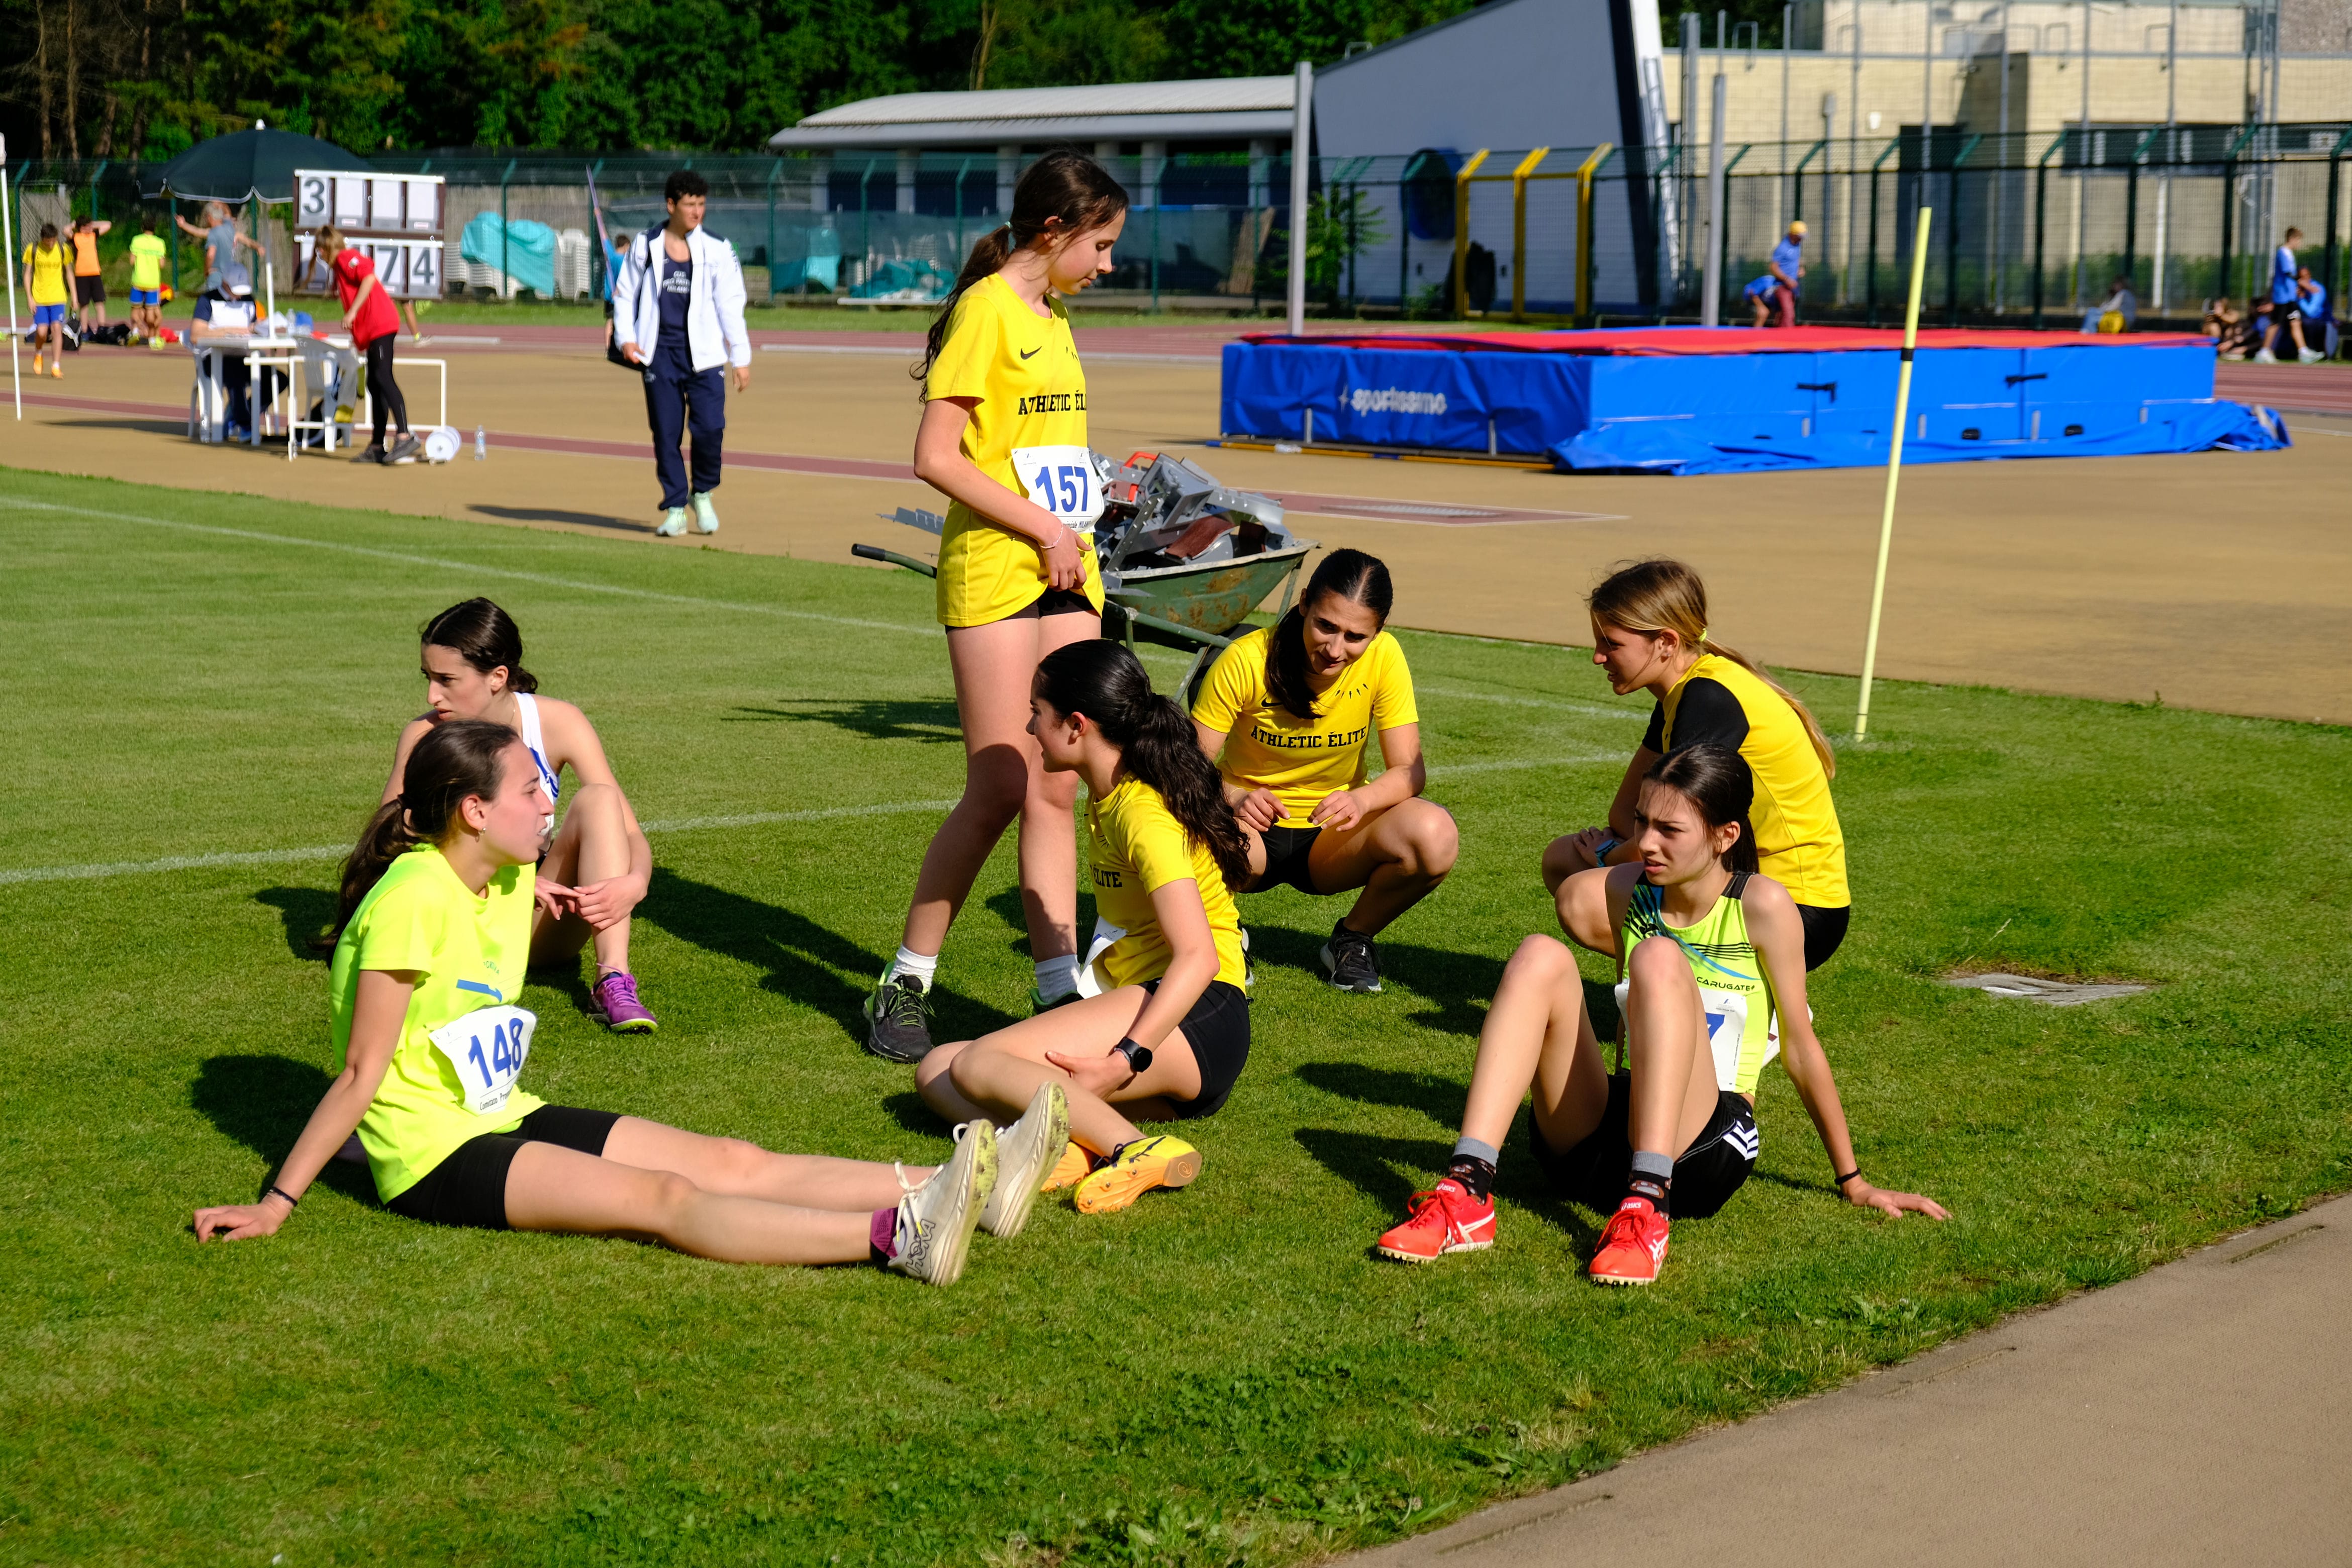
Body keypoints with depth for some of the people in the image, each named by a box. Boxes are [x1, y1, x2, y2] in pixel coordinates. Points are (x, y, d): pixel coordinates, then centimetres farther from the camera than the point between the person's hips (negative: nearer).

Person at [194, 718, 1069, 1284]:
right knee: (665, 1197, -29)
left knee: (734, 1163, -8)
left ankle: (955, 1191, -21)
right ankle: (899, 1239, -47)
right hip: (434, 1154, -9)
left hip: (504, 1120, 9)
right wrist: (275, 1206, -18)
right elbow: (361, 1074, -17)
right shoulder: (414, 900, -19)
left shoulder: (508, 882, 8)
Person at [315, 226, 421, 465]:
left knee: (383, 377, -20)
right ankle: (378, 448, 9)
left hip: (381, 324, -10)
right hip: (371, 330, 10)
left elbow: (369, 278, -17)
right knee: (375, 385, 8)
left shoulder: (347, 257, -1)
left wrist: (352, 312, -18)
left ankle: (405, 437, -29)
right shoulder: (339, 266, 27)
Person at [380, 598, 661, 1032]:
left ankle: (614, 979, -30)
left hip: (541, 928, 2)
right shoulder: (425, 737, -12)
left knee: (597, 798, -24)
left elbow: (632, 838, -11)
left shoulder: (558, 723, -9)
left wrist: (634, 884, -36)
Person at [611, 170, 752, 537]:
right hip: (660, 351, 1)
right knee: (666, 433, 1)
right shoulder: (645, 246, 5)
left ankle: (703, 493, 13)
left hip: (703, 353, -1)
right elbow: (625, 293, 13)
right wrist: (626, 337, -1)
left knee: (710, 427, -12)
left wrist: (741, 358, 3)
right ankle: (675, 510, 10)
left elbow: (731, 304, 6)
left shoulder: (717, 251, 4)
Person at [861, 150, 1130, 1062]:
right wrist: (1044, 531, -15)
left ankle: (1059, 989, 7)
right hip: (993, 573, -8)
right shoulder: (988, 310, -9)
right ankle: (904, 986, 6)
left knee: (1054, 792, 5)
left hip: (1066, 576, 8)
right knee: (998, 792, -7)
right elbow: (935, 457, -16)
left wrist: (1078, 547, 9)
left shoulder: (1054, 320, 16)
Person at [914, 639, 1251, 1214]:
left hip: (1200, 1019, -10)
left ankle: (1136, 1150, -32)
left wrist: (1123, 1063, -30)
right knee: (937, 1070, 1)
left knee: (979, 1064, -23)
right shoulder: (1107, 800, 16)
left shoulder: (1144, 814, -13)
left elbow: (1198, 958, -22)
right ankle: (1070, 1144, -24)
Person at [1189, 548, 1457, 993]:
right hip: (1254, 828, -2)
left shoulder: (1383, 658, -14)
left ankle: (1352, 940, 1)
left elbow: (1409, 770, -15)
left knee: (1434, 836, -29)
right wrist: (1233, 798, -39)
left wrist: (1363, 799, -37)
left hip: (1333, 838, 2)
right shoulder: (1245, 661, -20)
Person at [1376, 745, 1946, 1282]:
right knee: (1541, 958, -18)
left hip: (1703, 1154, -4)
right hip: (1595, 1153, 4)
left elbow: (1800, 1048, 4)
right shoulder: (1623, 895, 8)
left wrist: (1854, 1183, 9)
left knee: (1658, 959, -26)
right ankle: (1466, 1194, -34)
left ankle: (1647, 1208, -43)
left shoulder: (1762, 905, -1)